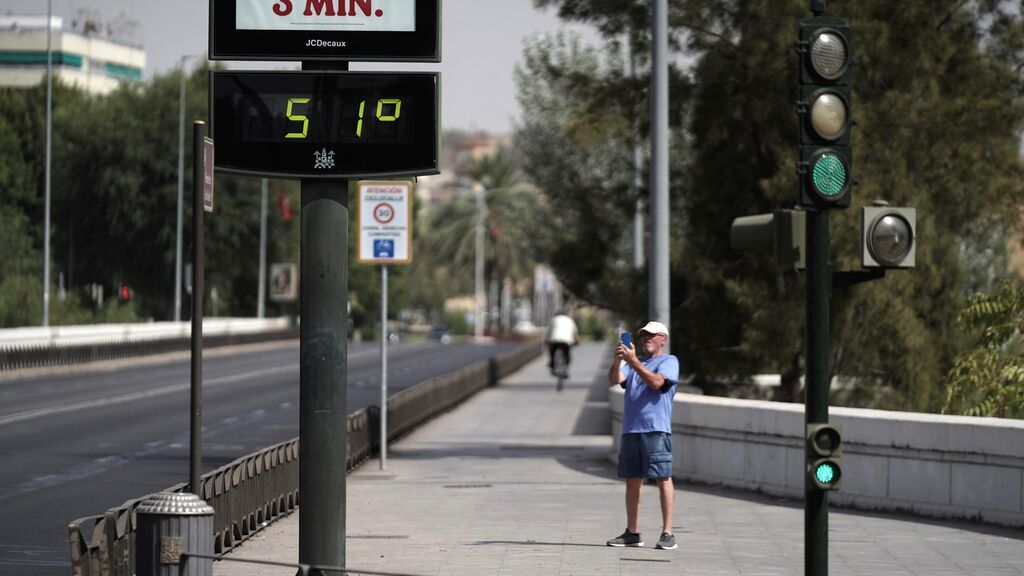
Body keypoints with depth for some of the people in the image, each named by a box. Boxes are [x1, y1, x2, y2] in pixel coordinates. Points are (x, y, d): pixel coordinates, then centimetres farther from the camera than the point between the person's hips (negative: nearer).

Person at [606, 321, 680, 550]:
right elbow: (614, 380, 5)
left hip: (656, 429, -6)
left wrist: (633, 361, -17)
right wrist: (618, 360, -13)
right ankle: (631, 533, 13)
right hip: (630, 429, 6)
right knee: (632, 480, 8)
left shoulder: (669, 361, 4)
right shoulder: (633, 362, 22)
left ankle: (667, 534, -8)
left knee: (663, 478, -7)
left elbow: (656, 382, -14)